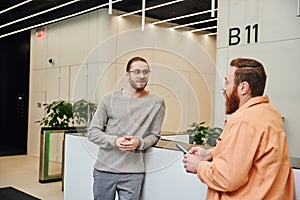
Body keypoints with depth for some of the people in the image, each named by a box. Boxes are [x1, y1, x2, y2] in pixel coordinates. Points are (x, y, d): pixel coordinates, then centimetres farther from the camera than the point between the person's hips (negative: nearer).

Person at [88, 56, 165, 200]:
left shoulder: (157, 102, 1)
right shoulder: (109, 99, 2)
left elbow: (154, 135, 7)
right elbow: (93, 132, 2)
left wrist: (139, 143, -15)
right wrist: (114, 141, -15)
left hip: (133, 173, -1)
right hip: (104, 170, 1)